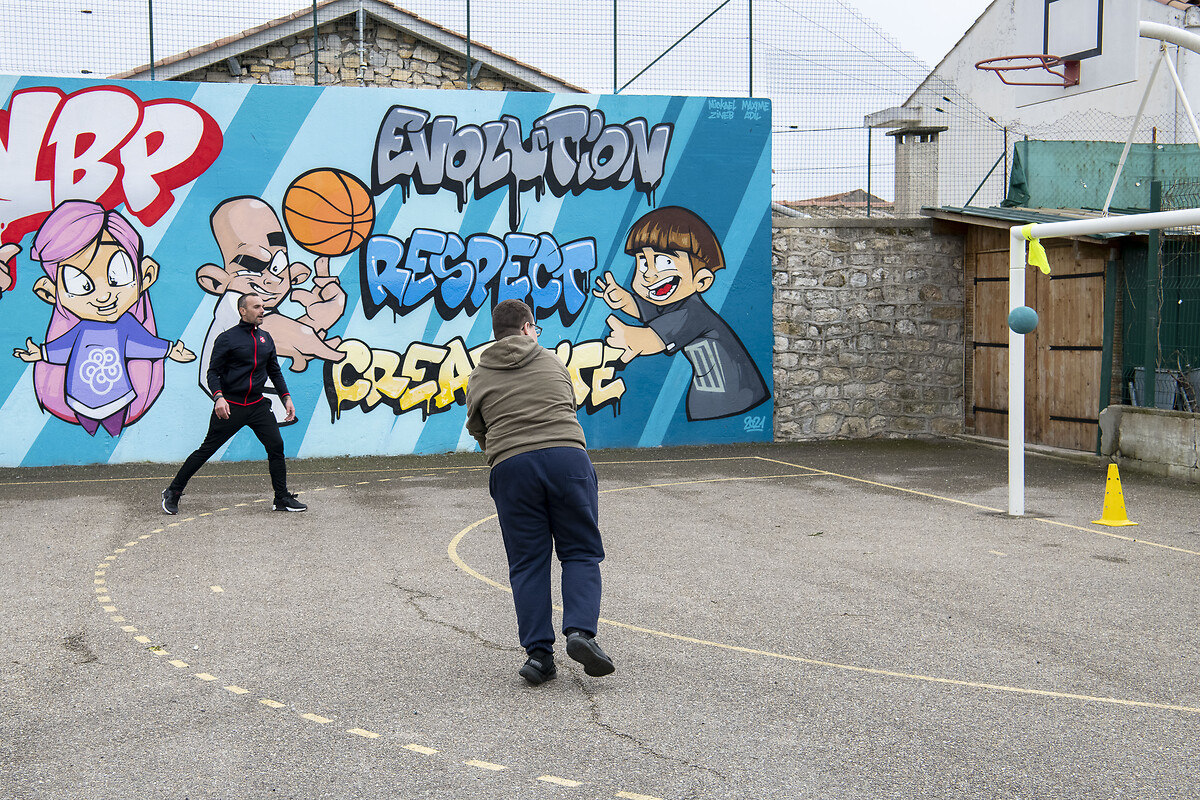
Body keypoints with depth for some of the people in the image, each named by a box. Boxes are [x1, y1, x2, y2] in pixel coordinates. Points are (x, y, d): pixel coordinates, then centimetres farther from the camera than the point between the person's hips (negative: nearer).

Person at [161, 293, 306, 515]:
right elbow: (213, 372, -7)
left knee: (276, 446, -4)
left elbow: (275, 371, 20)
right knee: (206, 450, -1)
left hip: (258, 405, 5)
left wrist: (286, 398, 11)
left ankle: (282, 499, 6)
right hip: (230, 406, -5)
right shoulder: (227, 339, -6)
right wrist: (219, 397, -23)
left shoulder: (266, 338, 11)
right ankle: (172, 493, 11)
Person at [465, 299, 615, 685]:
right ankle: (580, 631, -11)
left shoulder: (479, 377, 17)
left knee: (527, 563, 6)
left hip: (510, 466, 0)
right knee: (581, 552, 7)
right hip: (567, 456, 0)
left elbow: (477, 429, 23)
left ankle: (538, 652, 1)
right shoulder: (553, 362, 20)